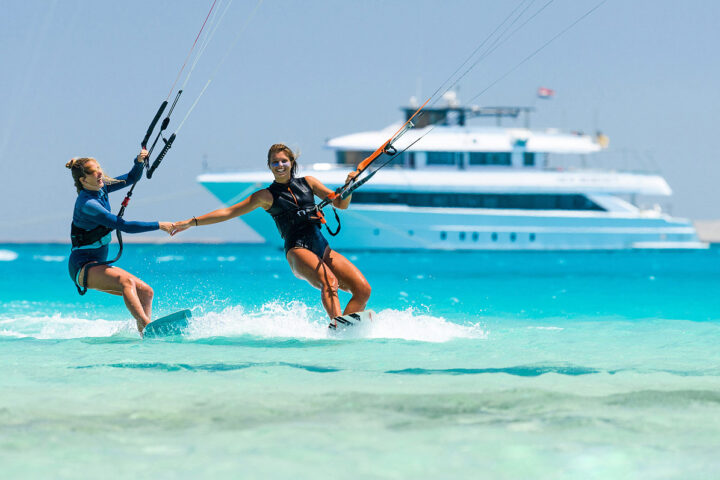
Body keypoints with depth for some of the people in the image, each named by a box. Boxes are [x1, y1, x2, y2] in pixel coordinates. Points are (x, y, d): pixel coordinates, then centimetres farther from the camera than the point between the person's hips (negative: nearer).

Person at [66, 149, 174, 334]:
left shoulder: (100, 189, 7)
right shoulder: (86, 204, -20)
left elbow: (132, 178, 16)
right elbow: (124, 226, -24)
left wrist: (139, 161, -6)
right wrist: (159, 226, -21)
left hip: (97, 266, 10)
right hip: (82, 266, -10)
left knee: (145, 291, 1)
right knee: (126, 280, -34)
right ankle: (146, 325, -50)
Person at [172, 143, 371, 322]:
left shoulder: (308, 182, 17)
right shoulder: (267, 196, 9)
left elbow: (341, 204, 16)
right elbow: (228, 212, 10)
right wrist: (192, 222, 6)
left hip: (323, 248, 5)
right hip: (298, 250, -5)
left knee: (363, 290, -14)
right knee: (329, 280, -36)